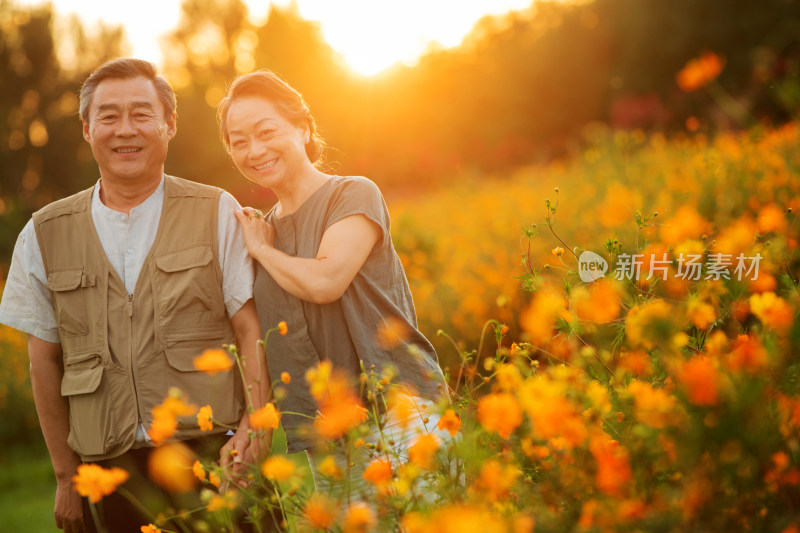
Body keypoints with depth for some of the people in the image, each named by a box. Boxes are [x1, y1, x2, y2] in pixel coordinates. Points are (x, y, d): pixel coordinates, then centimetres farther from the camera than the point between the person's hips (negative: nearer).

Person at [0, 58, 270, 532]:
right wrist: (66, 476, 11)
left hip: (212, 456, -1)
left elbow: (253, 332, -1)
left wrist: (256, 428, -16)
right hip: (111, 472, 2)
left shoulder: (218, 214, 3)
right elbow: (46, 361, 12)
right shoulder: (45, 235, 8)